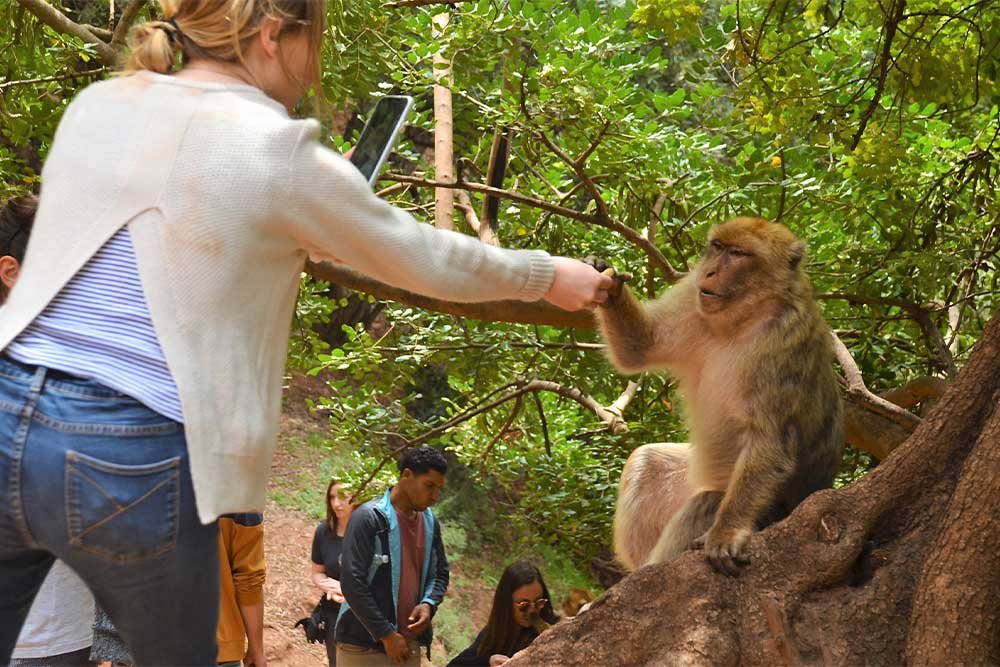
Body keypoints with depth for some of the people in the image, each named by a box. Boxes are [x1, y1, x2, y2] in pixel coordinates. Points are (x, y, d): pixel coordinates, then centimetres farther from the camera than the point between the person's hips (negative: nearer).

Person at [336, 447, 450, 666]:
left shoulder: (430, 522, 10)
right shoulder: (368, 518, -12)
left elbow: (440, 572, 20)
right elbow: (352, 583, -16)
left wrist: (429, 604, -2)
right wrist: (385, 633, -15)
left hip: (408, 644, 7)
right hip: (363, 645, -6)